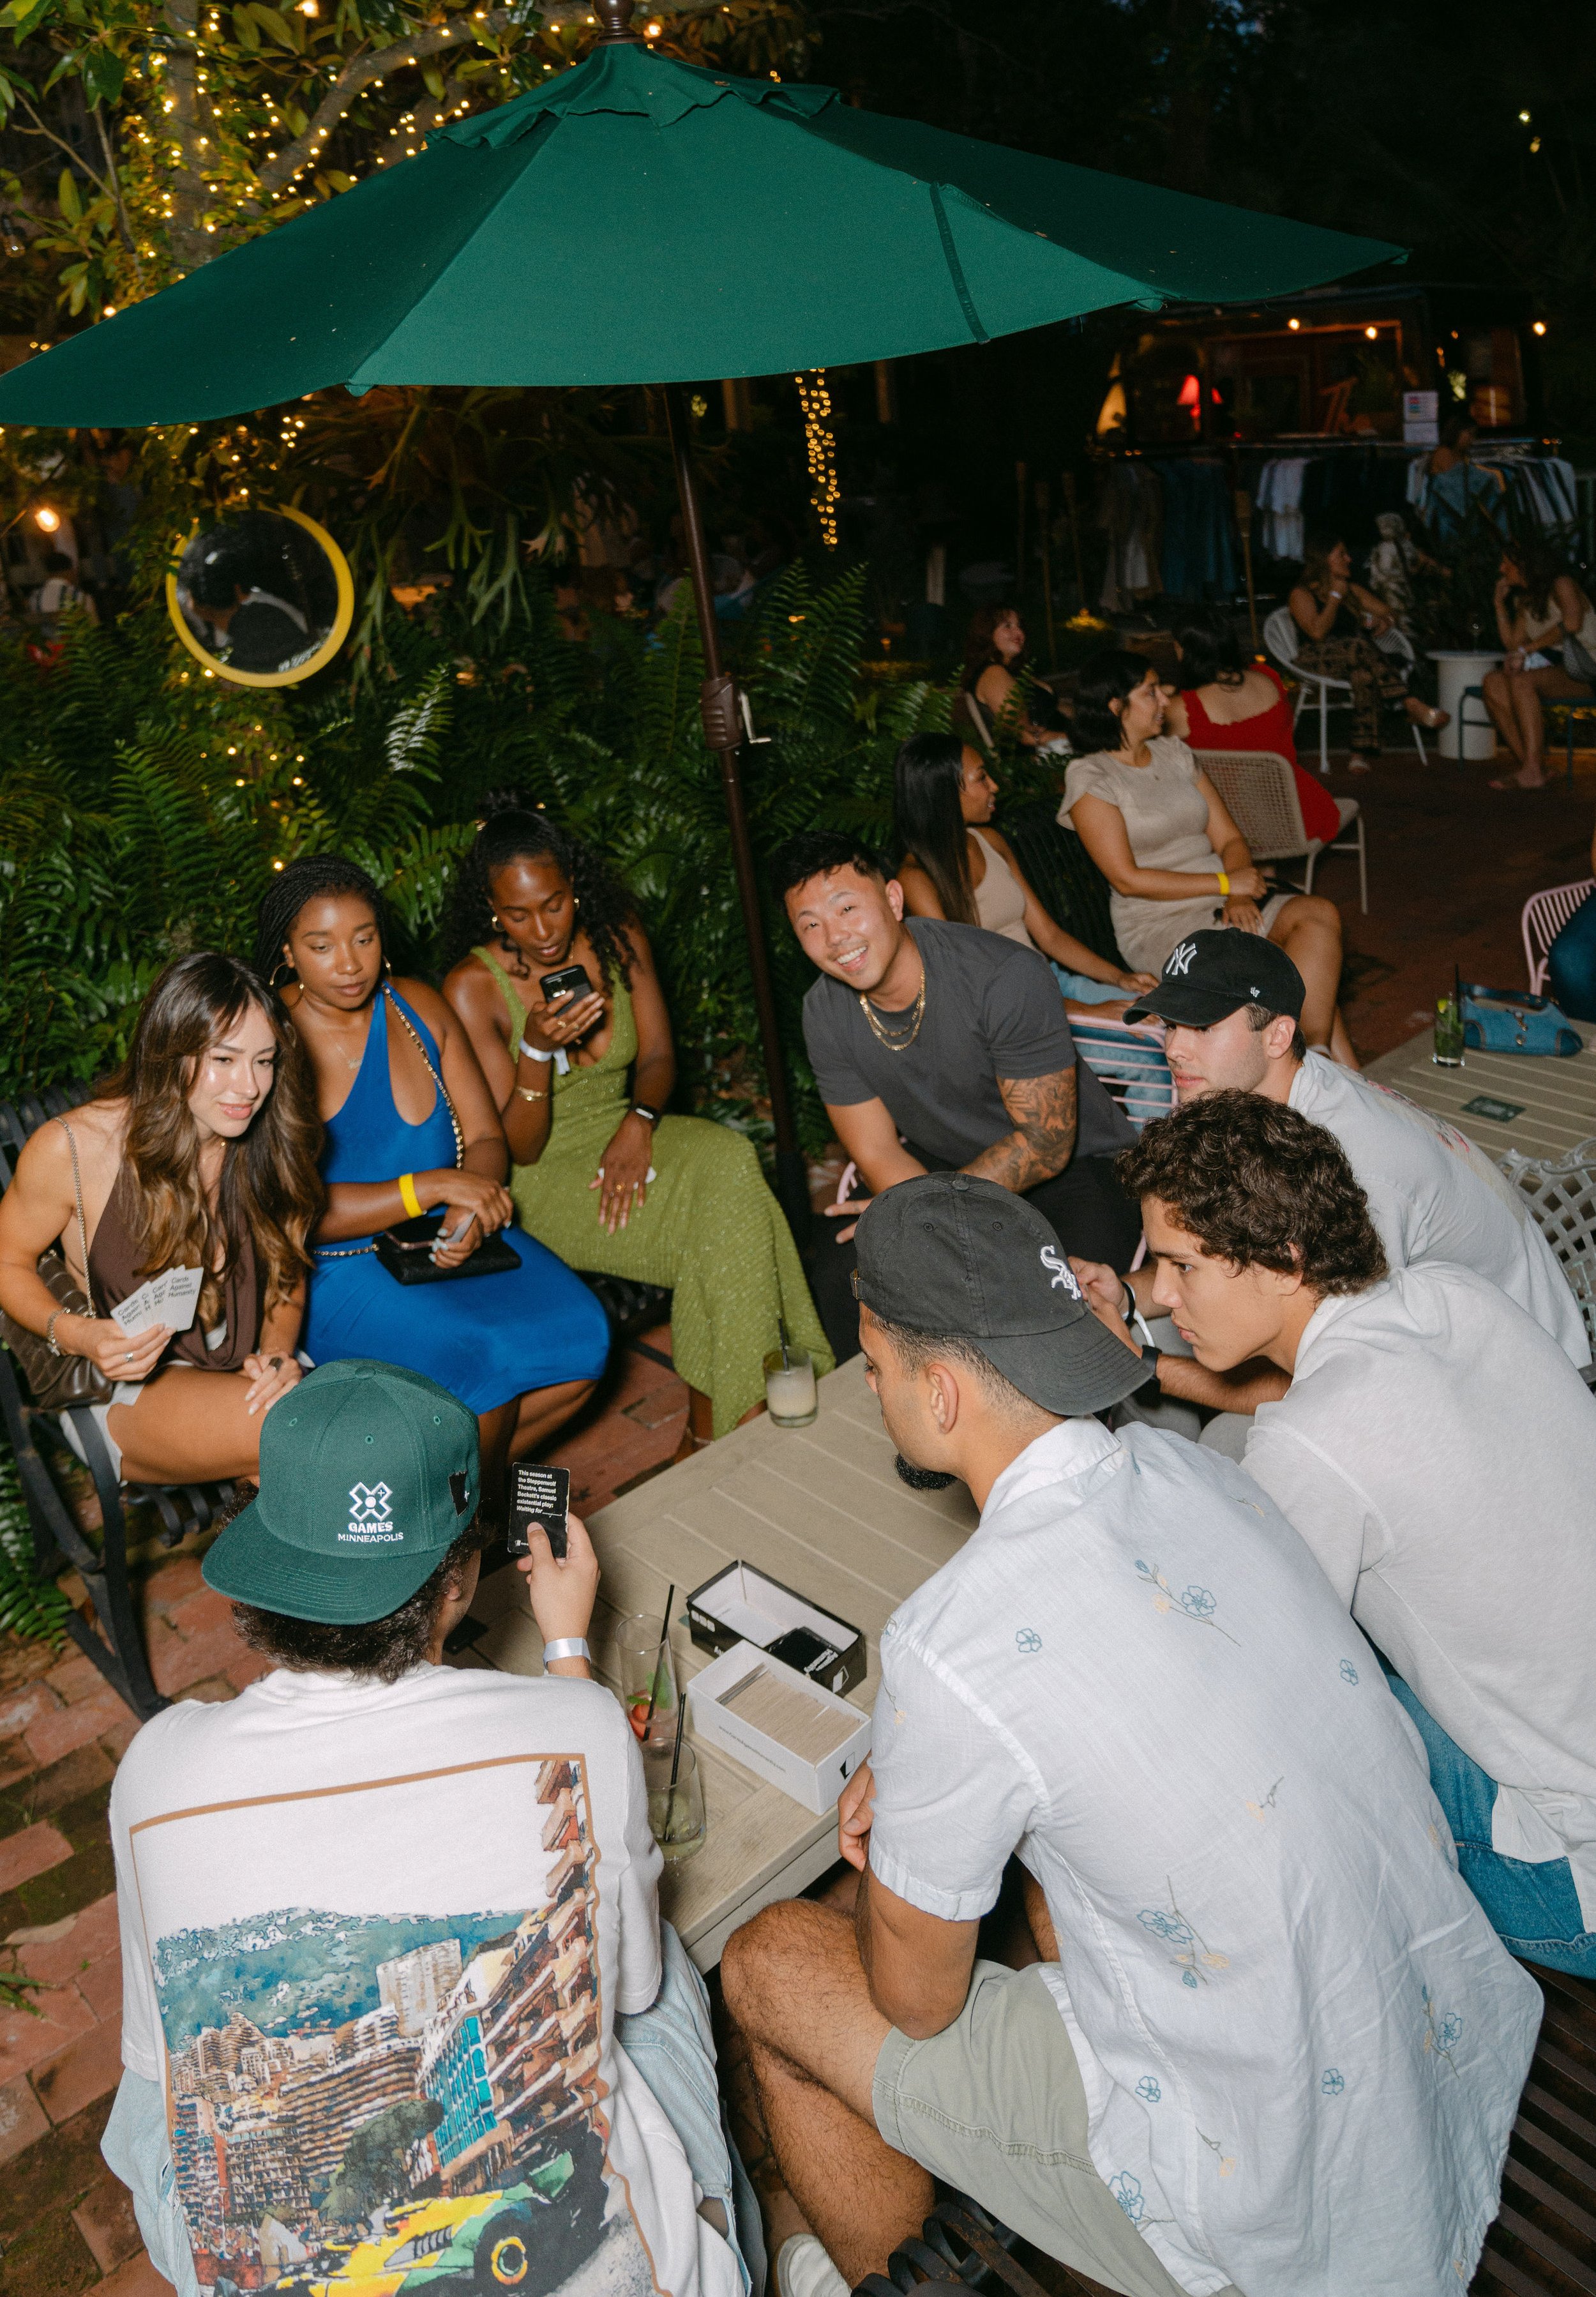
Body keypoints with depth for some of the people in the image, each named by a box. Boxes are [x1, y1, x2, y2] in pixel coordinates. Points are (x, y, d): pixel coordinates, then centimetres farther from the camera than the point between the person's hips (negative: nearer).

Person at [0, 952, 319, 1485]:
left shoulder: (269, 1143, -2)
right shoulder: (73, 1150, -14)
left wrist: (278, 1352, -9)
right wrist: (75, 1334, -18)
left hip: (245, 1378, 4)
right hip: (129, 1395, -4)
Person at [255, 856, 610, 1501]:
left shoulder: (419, 1007, 3)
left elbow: (486, 1139, 5)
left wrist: (471, 1207, -18)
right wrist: (432, 1187, -23)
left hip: (443, 1237, 6)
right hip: (333, 1270, -5)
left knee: (579, 1338, -15)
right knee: (482, 1364, -28)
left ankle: (482, 1469, 11)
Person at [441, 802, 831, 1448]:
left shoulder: (618, 939, -1)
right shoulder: (472, 987, -13)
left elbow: (658, 1056, 4)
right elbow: (518, 1148, -12)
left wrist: (639, 1122, -18)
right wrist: (536, 1049, -30)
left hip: (622, 1134, 5)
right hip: (541, 1177, -5)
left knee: (728, 1159, -28)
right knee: (717, 1222, -27)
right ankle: (713, 1429, -13)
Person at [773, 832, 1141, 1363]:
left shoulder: (1007, 975, -27)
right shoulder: (825, 1013, -10)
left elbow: (1047, 1145, -22)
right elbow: (878, 1155, -6)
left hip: (1073, 1162, -4)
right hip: (943, 1169, 5)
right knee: (838, 1266, -15)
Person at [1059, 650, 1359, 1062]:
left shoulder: (1174, 752, 15)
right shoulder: (1089, 777, -5)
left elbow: (1228, 839, 11)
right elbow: (1127, 879, -13)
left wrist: (1241, 896, -10)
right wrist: (1225, 883, -13)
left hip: (1226, 904, 6)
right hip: (1160, 926, -6)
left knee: (1321, 913, -24)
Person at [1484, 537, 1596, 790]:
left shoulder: (1561, 584, -5)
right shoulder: (1525, 600, 20)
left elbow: (1572, 622, -24)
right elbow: (1513, 643, 16)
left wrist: (1526, 650, -23)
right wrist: (1500, 603, 14)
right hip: (1554, 672, 8)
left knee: (1521, 681, -33)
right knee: (1493, 682, -14)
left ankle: (1534, 771, -42)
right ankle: (1525, 764, -25)